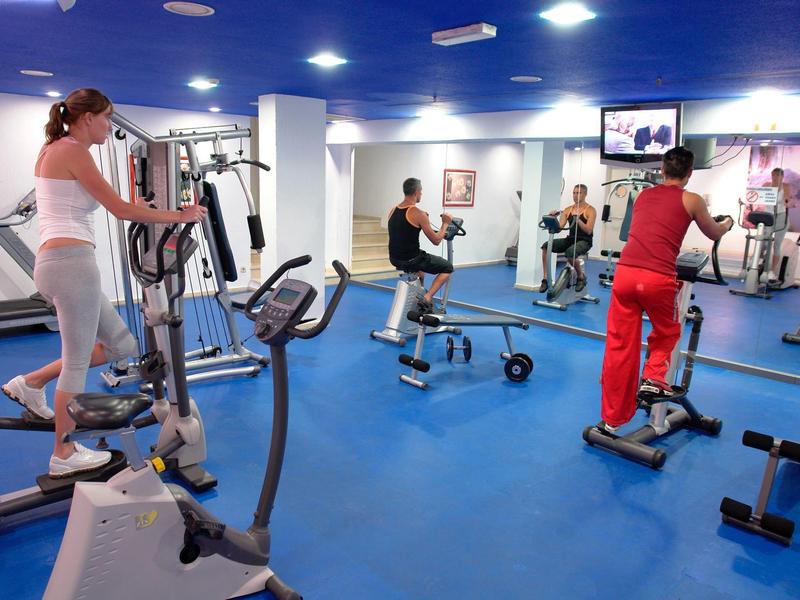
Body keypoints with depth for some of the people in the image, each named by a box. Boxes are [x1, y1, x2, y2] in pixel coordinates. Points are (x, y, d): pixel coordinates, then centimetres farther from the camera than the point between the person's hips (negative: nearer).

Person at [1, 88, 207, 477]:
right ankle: (64, 457, 16)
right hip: (72, 261, -10)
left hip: (56, 264, 10)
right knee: (77, 362, 2)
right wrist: (179, 215, -4)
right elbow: (121, 210, -11)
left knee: (121, 345, 14)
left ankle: (32, 383, 22)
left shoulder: (54, 149, 21)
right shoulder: (73, 151, -8)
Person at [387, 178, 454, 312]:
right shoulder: (418, 214, -17)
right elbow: (436, 241, -12)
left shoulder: (393, 211, 5)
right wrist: (445, 223, 2)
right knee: (447, 267, 12)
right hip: (410, 260, -8)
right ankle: (427, 298, -3)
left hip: (395, 259, 8)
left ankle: (419, 294, 41)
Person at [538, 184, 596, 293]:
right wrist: (554, 219, -16)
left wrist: (578, 219, -26)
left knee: (570, 253, -38)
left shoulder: (590, 210, -2)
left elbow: (589, 231, -13)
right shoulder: (568, 210, 11)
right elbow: (559, 226, 3)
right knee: (545, 246, -19)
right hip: (570, 238, 5)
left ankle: (581, 277, -9)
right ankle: (546, 279, -18)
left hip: (584, 241, -5)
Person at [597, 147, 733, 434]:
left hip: (625, 273, 3)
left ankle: (611, 419, 15)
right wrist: (728, 223, 52)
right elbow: (715, 234, 29)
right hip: (658, 279, -3)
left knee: (619, 347, 8)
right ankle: (654, 377, 14)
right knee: (666, 332, 28)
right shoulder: (691, 200, 11)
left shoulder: (643, 195, 20)